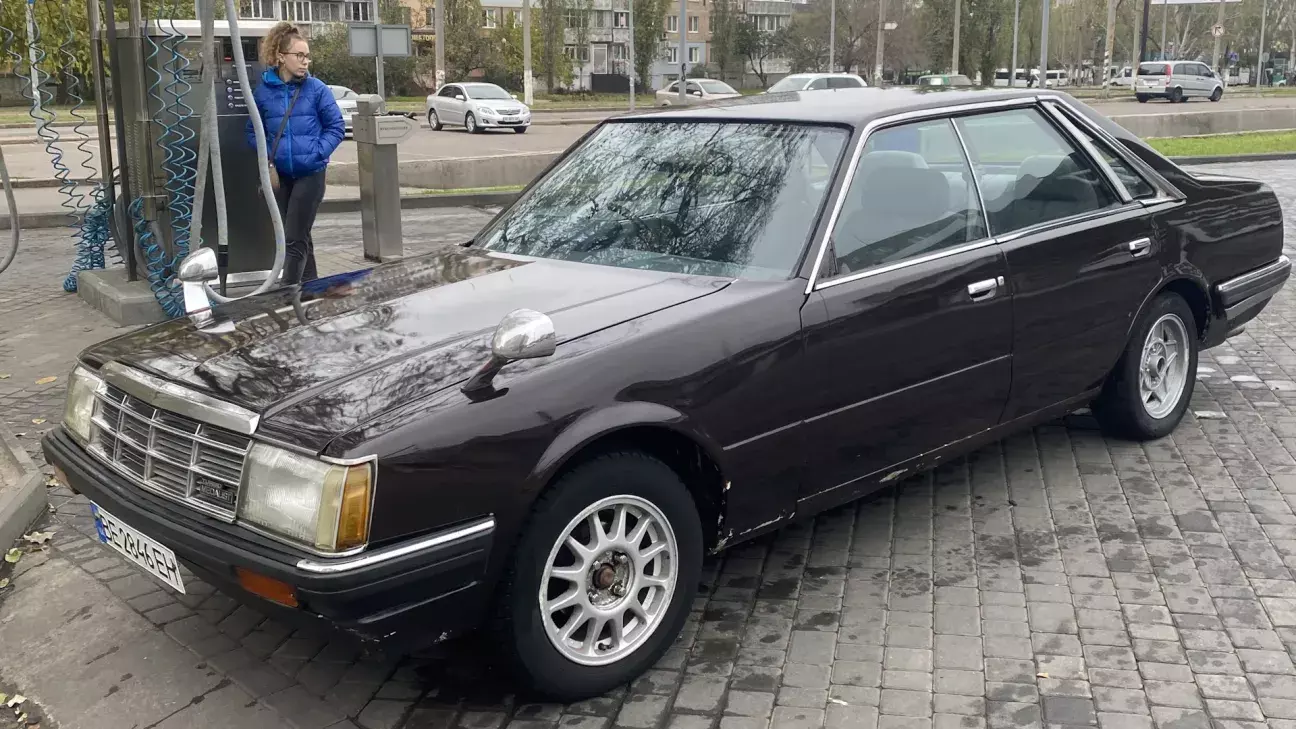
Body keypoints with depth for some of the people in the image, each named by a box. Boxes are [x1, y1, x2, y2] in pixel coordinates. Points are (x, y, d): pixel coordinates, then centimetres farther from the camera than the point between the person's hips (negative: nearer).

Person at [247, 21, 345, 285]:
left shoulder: (316, 89, -5)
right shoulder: (263, 91, 0)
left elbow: (337, 126, 0)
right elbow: (253, 132, 10)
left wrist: (317, 152, -11)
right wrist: (267, 153, -6)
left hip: (310, 173, -3)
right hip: (280, 174, 3)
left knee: (295, 240, -6)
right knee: (298, 237, 14)